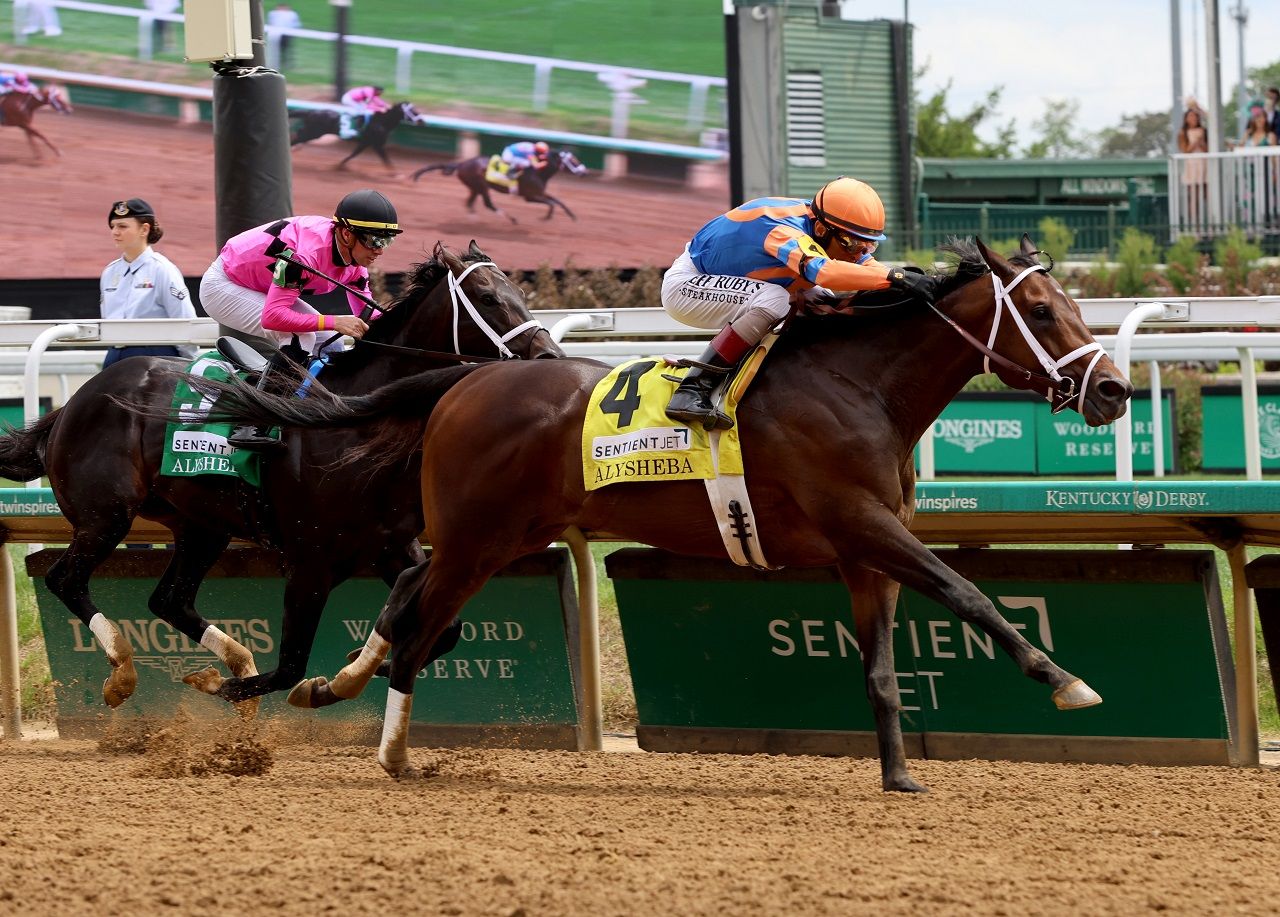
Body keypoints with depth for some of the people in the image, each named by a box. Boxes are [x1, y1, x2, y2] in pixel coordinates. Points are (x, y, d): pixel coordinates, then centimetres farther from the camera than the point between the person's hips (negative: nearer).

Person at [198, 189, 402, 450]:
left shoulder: (355, 257, -10)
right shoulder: (308, 251, -37)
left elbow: (366, 314, 0)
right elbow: (272, 317, -41)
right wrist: (335, 322, -42)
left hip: (263, 288, 9)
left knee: (329, 342, 3)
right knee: (300, 337, -26)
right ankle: (252, 427, -31)